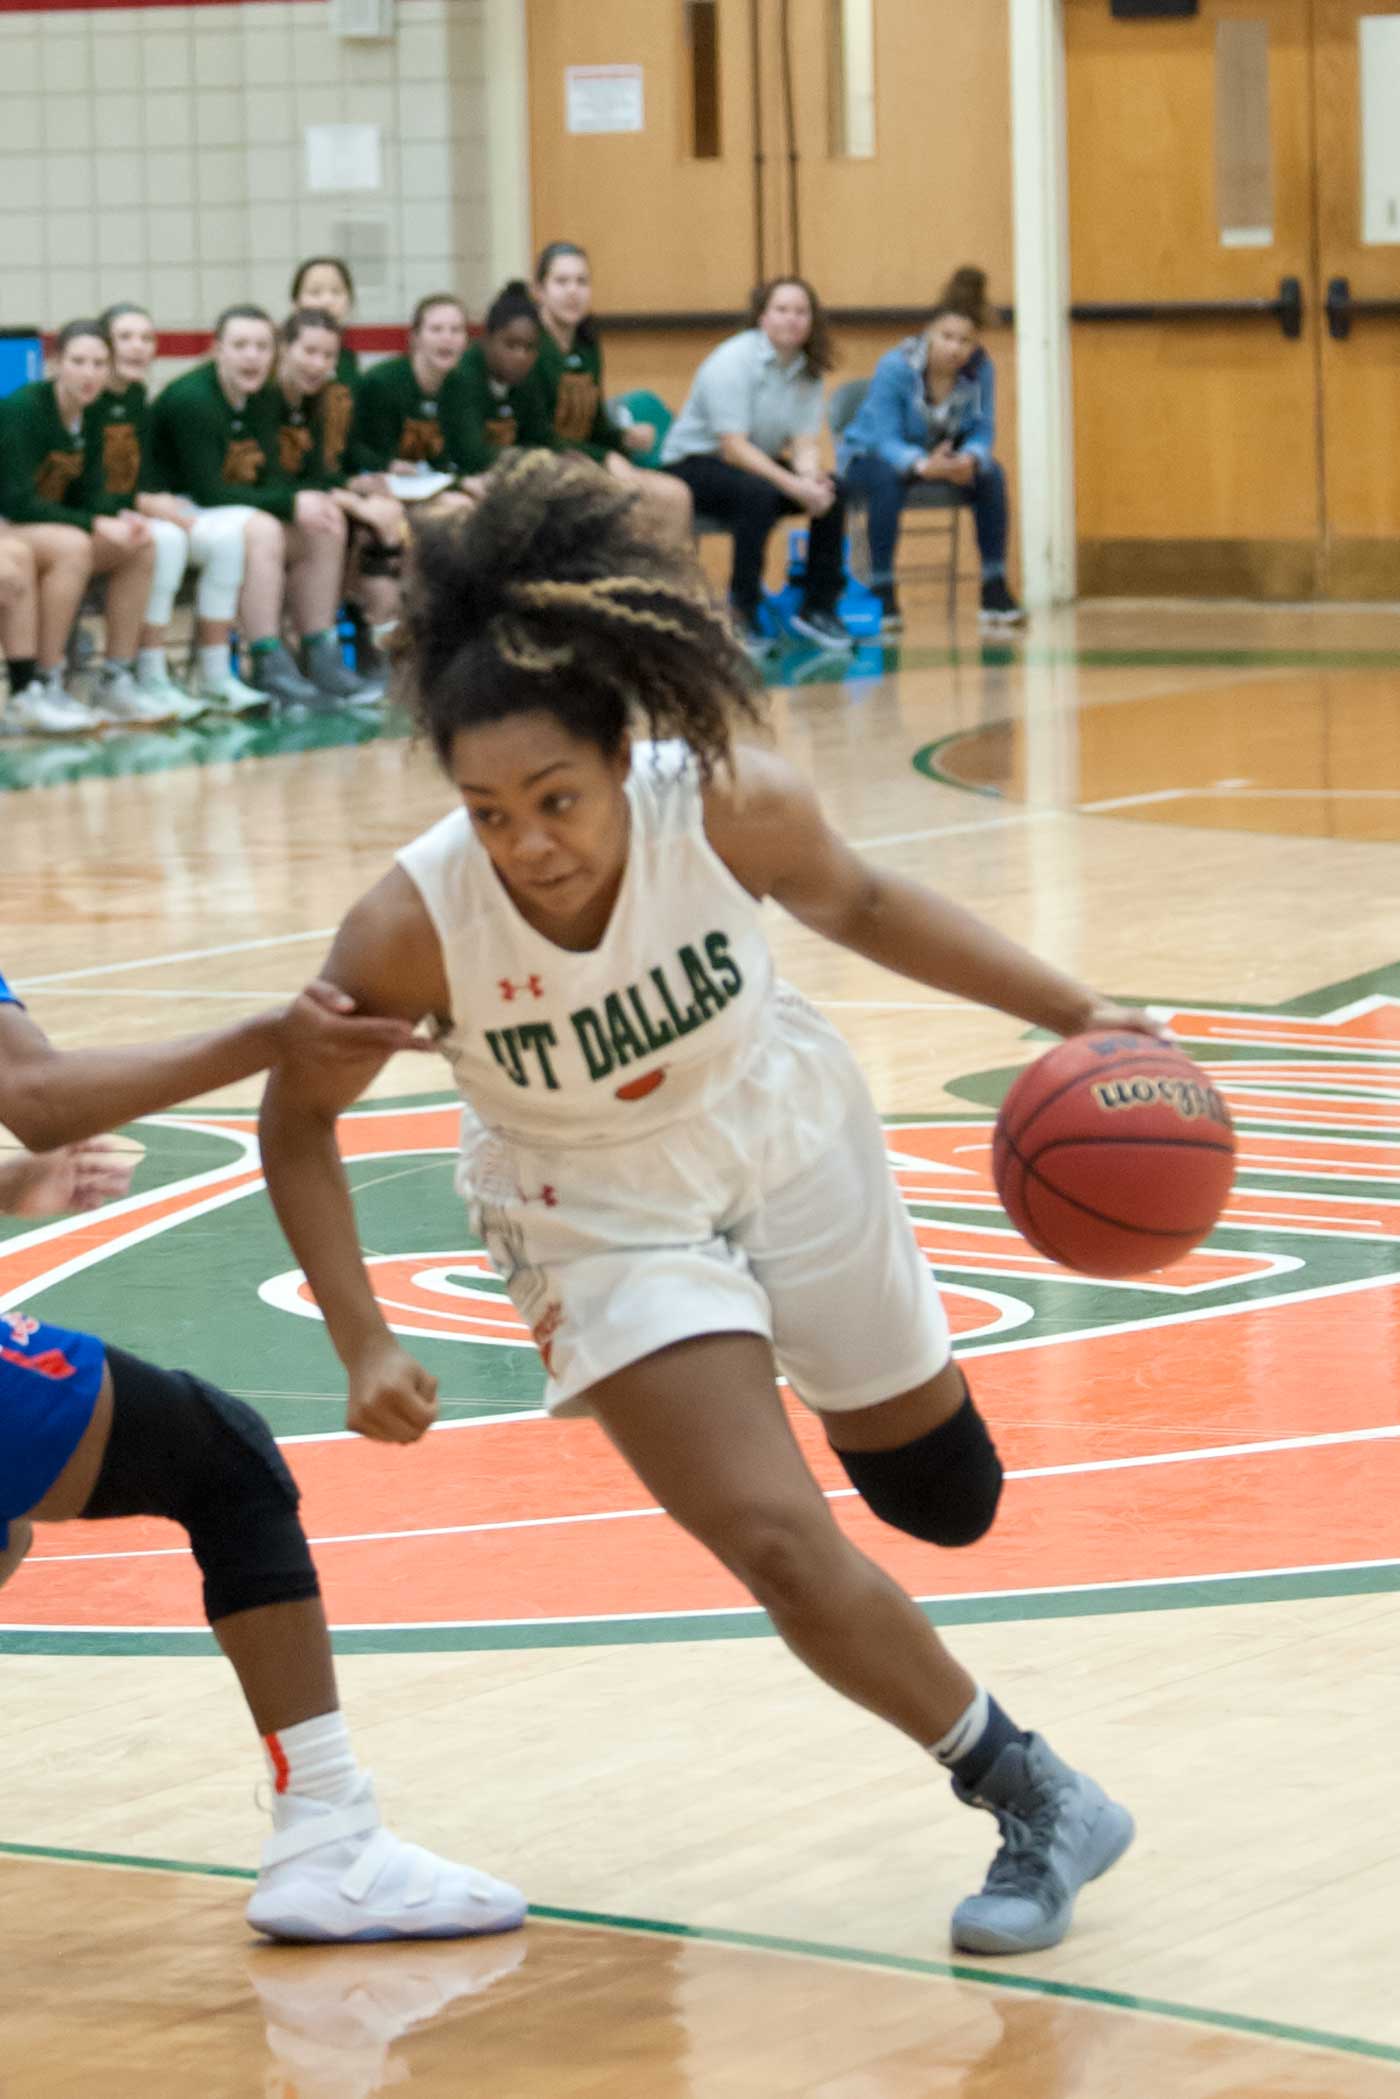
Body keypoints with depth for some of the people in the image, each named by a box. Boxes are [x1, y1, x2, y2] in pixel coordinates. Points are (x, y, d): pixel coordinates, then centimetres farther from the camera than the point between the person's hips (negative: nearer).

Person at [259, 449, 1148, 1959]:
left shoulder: (731, 806, -30)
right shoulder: (412, 928, -33)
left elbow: (854, 905, -7)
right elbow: (297, 1121, -16)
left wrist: (1072, 1014, -8)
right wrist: (363, 1347, -23)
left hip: (790, 1144, 2)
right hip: (605, 1224, -2)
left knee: (944, 1498, 19)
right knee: (779, 1547, -16)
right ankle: (1035, 1805, 4)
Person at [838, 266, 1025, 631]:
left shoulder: (981, 369, -15)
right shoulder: (895, 367, -27)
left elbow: (982, 431, -16)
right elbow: (886, 440, -31)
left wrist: (970, 458, -41)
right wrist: (922, 465, -52)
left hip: (938, 454, 4)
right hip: (869, 454, -4)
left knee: (990, 475, -23)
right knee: (889, 479, -38)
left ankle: (995, 590, -15)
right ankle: (881, 592, -30)